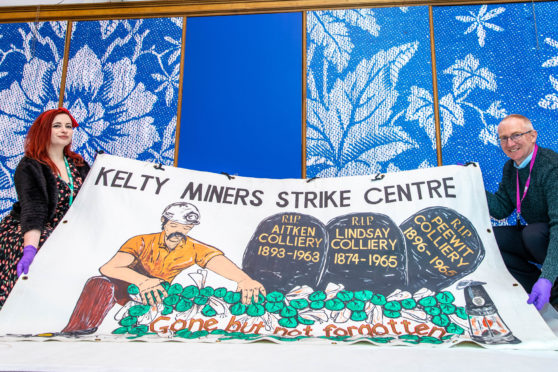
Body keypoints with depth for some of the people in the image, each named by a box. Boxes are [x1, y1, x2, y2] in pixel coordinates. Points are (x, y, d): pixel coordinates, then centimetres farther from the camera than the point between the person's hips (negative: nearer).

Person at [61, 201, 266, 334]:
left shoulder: (195, 250, -11)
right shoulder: (142, 242, -16)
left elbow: (219, 261, -31)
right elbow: (108, 268, -30)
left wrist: (244, 279, -54)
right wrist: (142, 281, -50)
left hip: (156, 295, 3)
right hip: (127, 289, -3)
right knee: (101, 284, -31)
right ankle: (76, 333, -25)